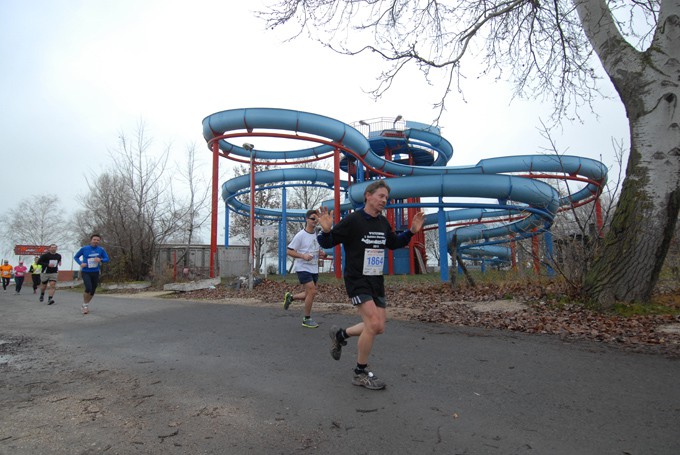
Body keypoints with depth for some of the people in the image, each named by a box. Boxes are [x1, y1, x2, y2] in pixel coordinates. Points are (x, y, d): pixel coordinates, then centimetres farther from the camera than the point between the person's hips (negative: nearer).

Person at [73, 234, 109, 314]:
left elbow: (107, 259, 2)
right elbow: (76, 257, 7)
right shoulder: (84, 249, -5)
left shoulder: (101, 250, -3)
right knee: (88, 288, -21)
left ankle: (86, 304, 33)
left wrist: (100, 260, -19)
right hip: (85, 272, -3)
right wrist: (81, 263, -12)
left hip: (95, 272, 3)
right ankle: (85, 305, 2)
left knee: (92, 291, 9)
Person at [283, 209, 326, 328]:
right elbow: (289, 251, -11)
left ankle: (290, 297, 35)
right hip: (303, 268, -7)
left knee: (309, 294, 9)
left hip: (314, 269, 7)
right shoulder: (300, 235, -11)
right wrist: (303, 256, -23)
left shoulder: (317, 235, 8)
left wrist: (320, 253, 1)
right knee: (312, 291, -15)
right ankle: (307, 319, 2)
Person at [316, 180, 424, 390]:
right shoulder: (352, 220, -13)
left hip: (377, 282, 8)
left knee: (379, 328, 7)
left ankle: (340, 334, 32)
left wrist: (411, 231, 11)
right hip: (357, 280, -7)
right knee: (373, 324, -16)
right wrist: (326, 230, -32)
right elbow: (328, 243, -11)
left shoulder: (383, 223, 8)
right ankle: (361, 374, 6)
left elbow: (394, 243, 24)